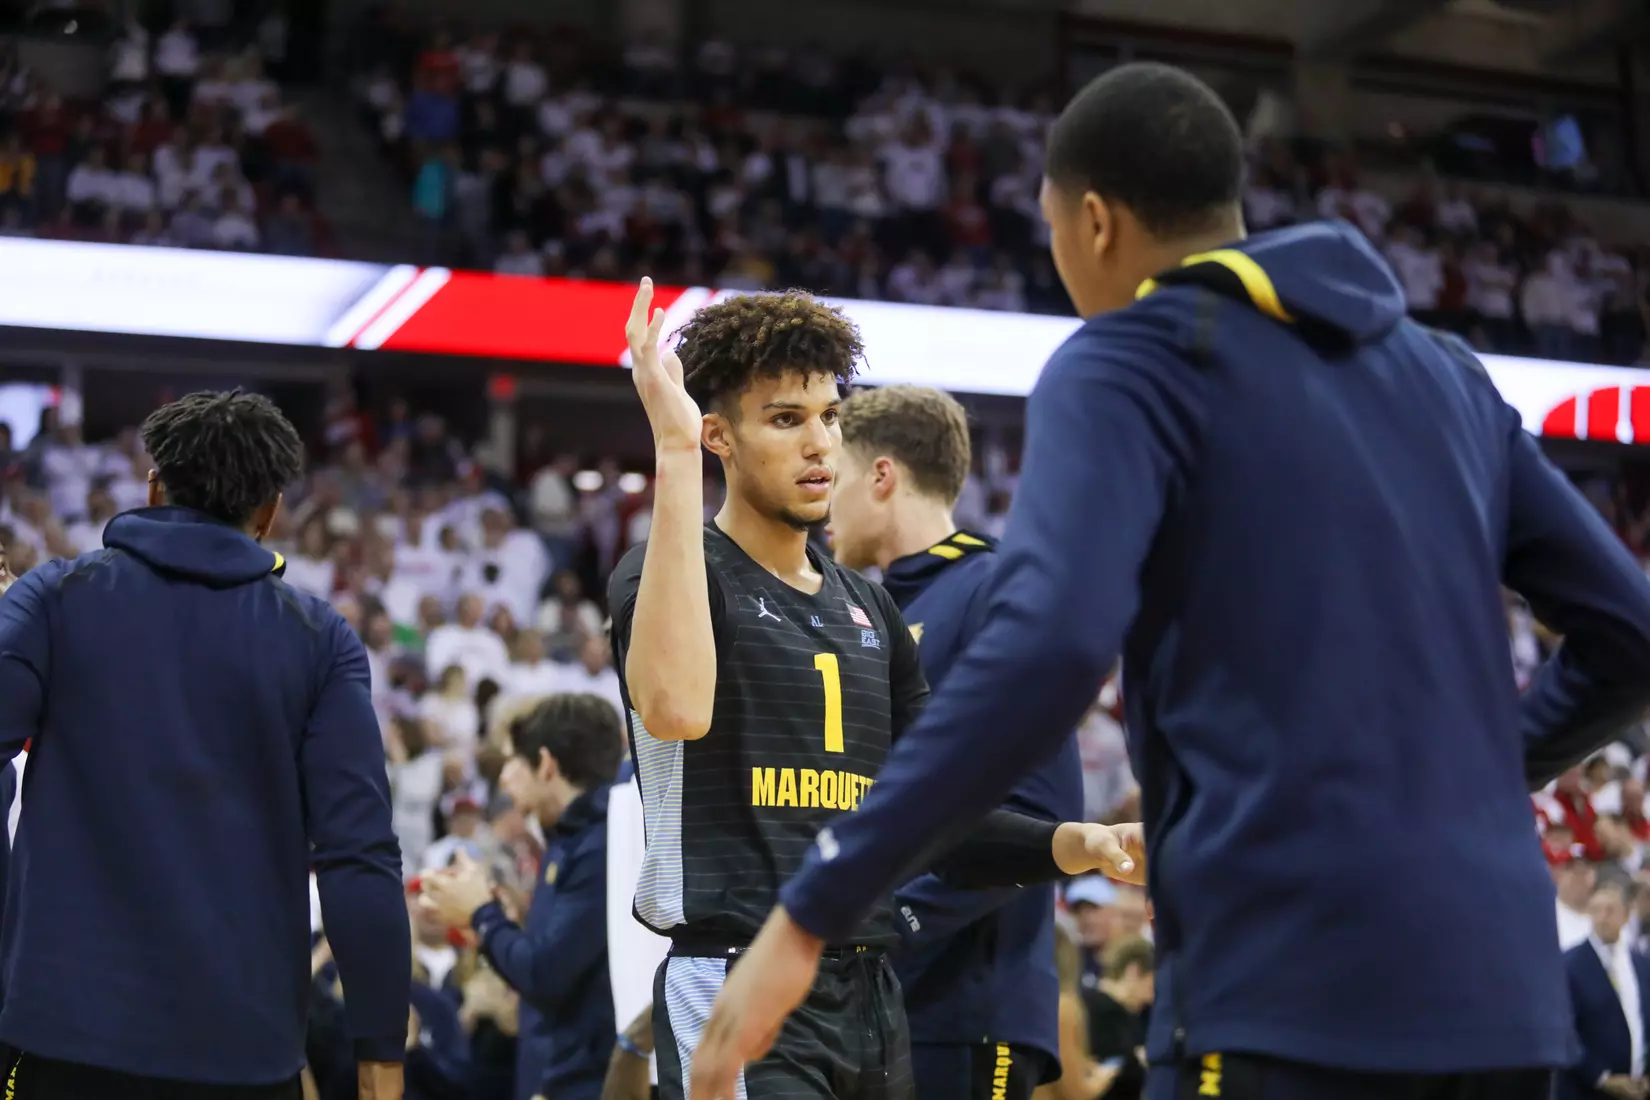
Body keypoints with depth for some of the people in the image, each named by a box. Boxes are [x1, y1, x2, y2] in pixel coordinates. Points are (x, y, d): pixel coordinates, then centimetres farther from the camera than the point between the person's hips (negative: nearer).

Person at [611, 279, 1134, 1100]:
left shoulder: (869, 610, 17)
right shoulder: (673, 571, -5)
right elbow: (676, 708, -30)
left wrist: (1080, 844, -1)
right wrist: (673, 450, -28)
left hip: (871, 996, 7)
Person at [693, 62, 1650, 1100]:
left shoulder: (1131, 362, -1)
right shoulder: (1448, 374, 18)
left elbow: (1049, 646, -18)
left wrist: (809, 916, -16)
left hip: (1287, 991, -6)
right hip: (1502, 996, 7)